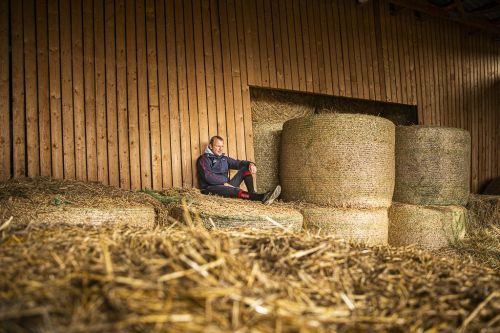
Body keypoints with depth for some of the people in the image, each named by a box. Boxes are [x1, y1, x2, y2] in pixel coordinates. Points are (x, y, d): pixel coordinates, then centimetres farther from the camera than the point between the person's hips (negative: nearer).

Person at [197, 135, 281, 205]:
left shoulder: (224, 158, 20)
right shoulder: (204, 159, -2)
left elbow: (238, 163, 14)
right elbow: (208, 176, -17)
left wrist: (250, 164, -8)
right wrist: (225, 183, -20)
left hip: (226, 186, 8)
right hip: (210, 189, -8)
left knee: (246, 168, -1)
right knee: (234, 190, -38)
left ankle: (252, 193, -24)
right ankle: (262, 197, -55)